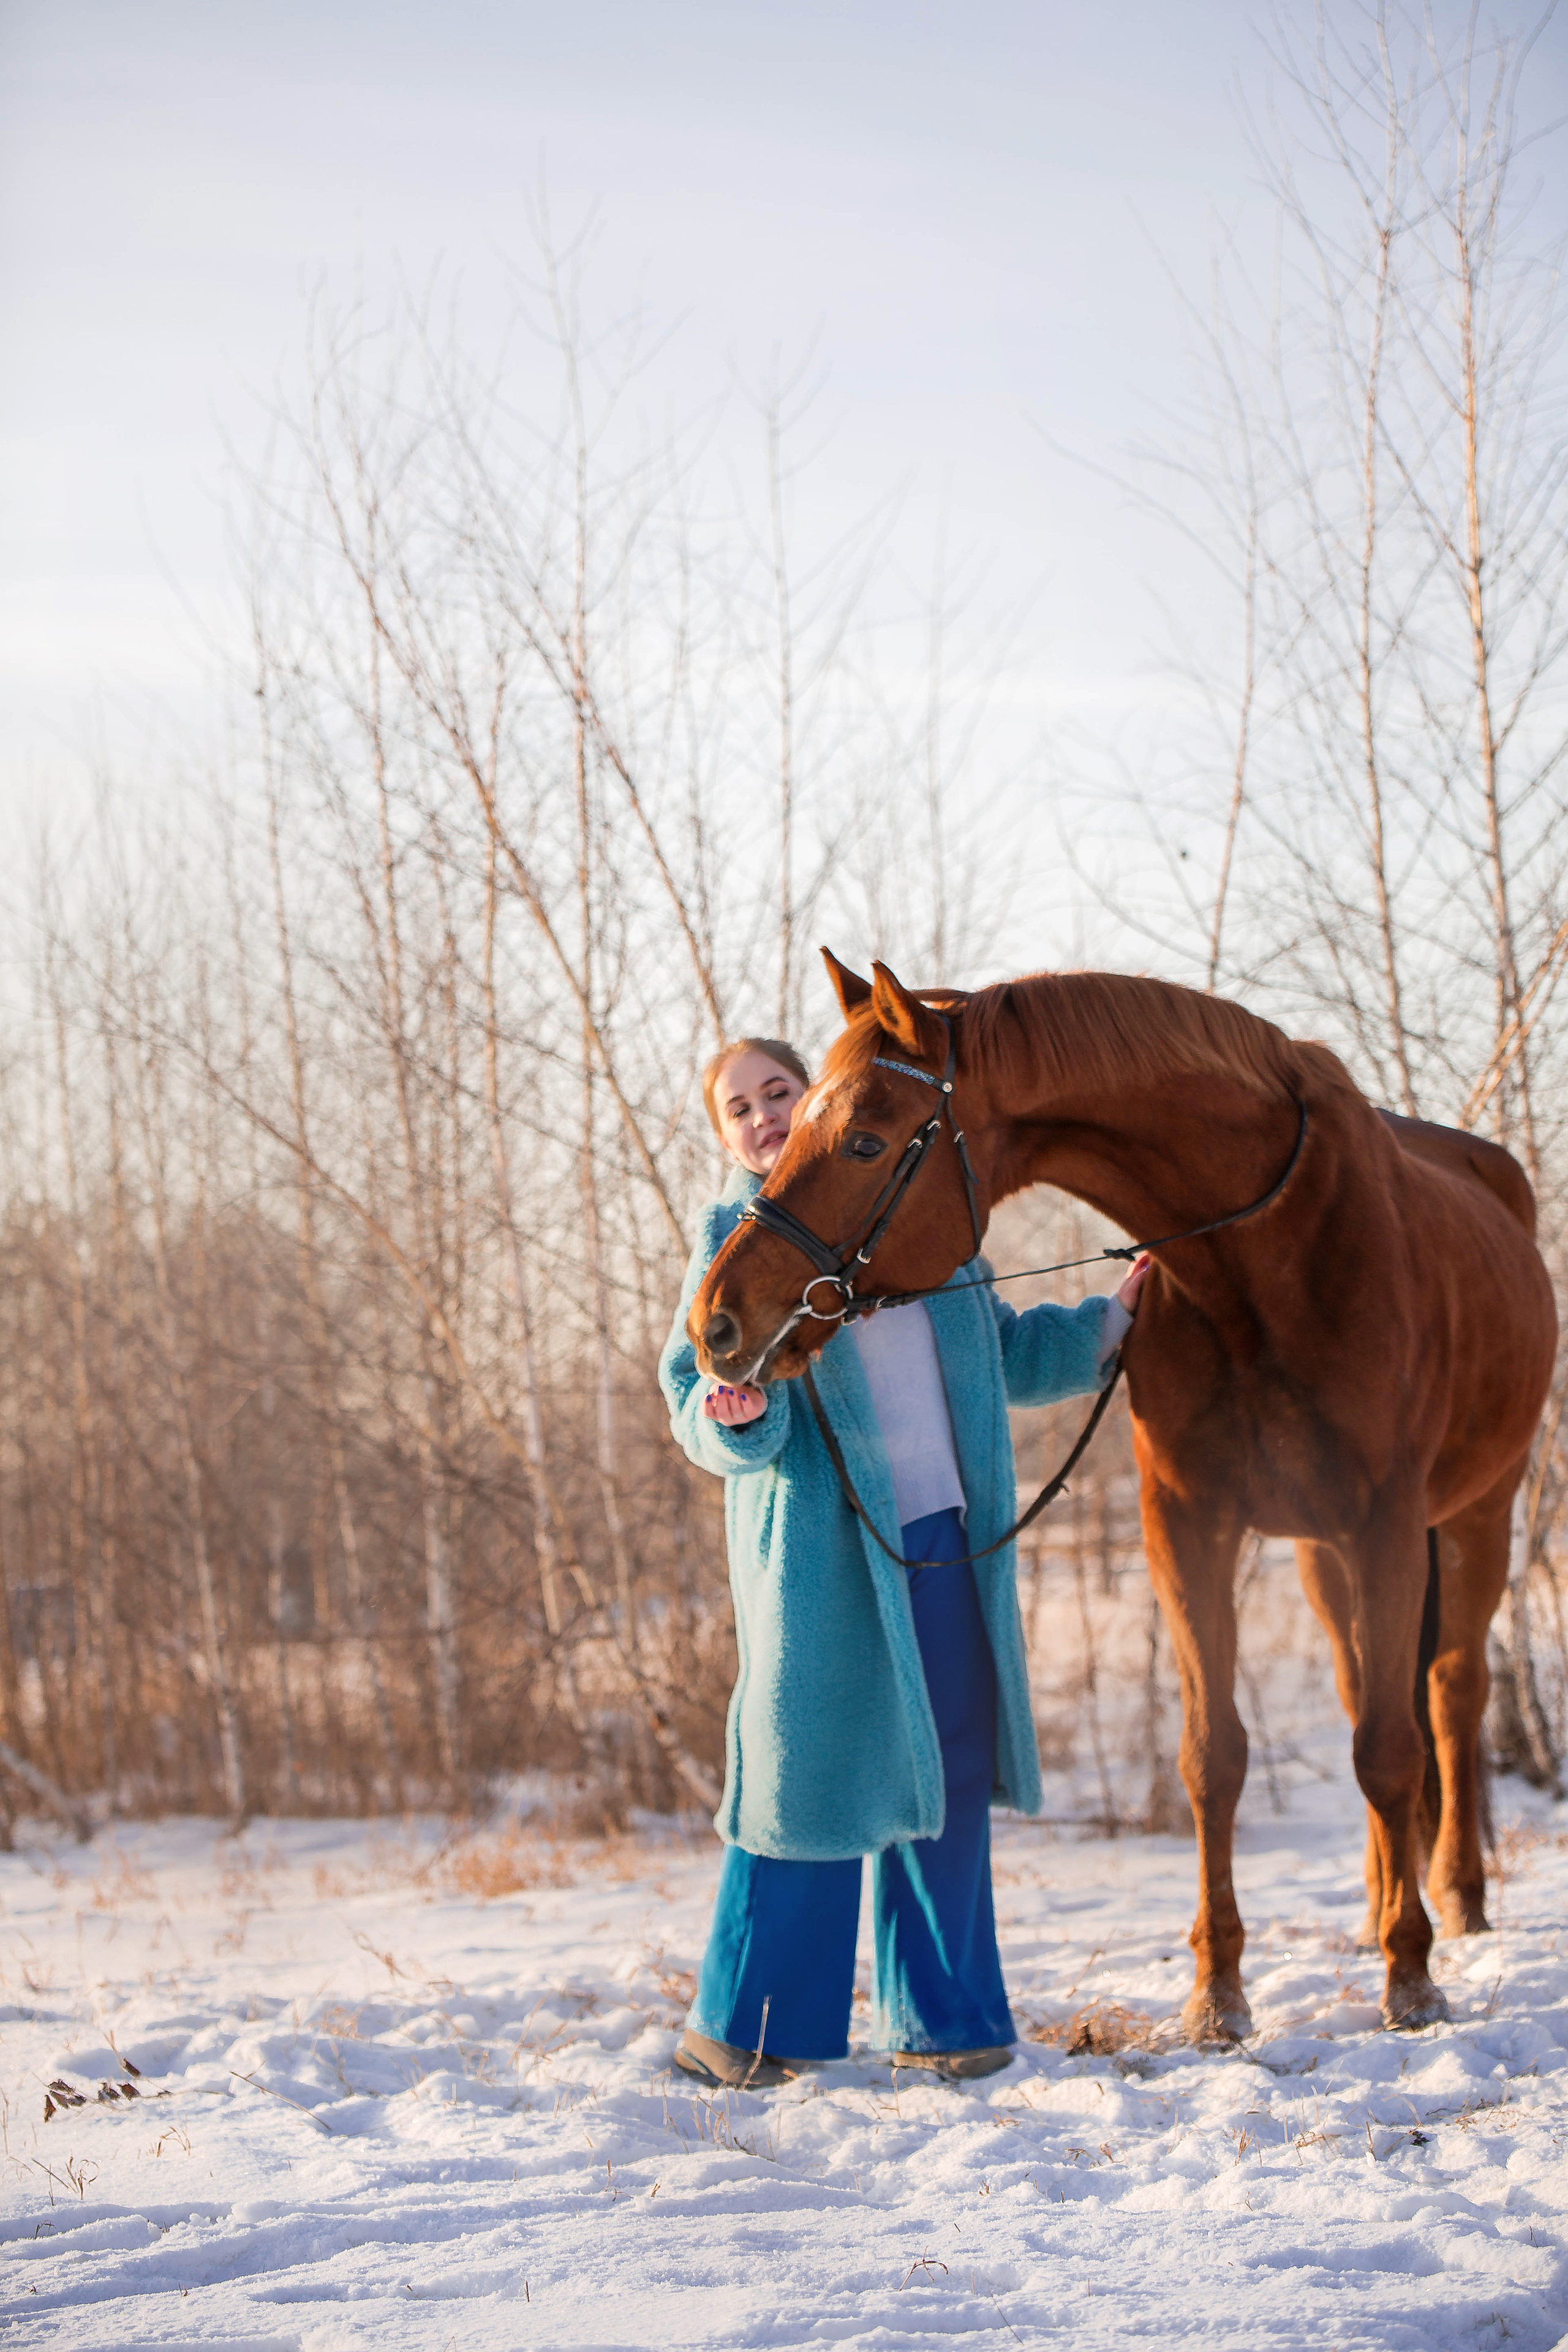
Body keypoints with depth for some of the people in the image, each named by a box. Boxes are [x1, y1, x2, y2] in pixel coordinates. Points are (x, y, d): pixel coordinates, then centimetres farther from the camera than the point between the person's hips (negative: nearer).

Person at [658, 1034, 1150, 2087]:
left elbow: (1004, 1352, 25)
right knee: (813, 1767, -5)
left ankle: (940, 2017, 18)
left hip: (946, 1537, 5)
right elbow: (695, 1392, -6)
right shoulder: (738, 1239, 1)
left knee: (948, 1773, 8)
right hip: (820, 1545, -5)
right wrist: (735, 1416, -27)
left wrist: (1107, 1324, 16)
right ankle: (747, 2030, 7)